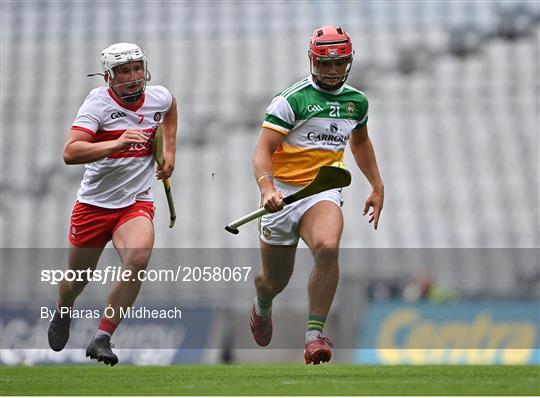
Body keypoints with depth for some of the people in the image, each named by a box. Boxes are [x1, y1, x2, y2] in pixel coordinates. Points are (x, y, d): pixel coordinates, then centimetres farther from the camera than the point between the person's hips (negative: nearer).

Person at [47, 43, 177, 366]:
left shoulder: (160, 97, -1)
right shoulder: (99, 102, -16)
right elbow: (70, 153, -30)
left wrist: (170, 151, 18)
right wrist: (117, 143, -41)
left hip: (137, 203, 2)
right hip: (94, 203, -2)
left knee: (138, 258, -28)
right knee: (77, 279, 12)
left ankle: (102, 339, -19)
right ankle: (63, 312, 50)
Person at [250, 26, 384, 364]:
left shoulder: (357, 101, 10)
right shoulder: (292, 100, -8)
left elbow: (360, 141, 31)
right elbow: (263, 150, -15)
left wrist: (378, 186, 29)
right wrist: (267, 189, -32)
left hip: (323, 192, 2)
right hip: (283, 194, -2)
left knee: (328, 247, -32)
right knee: (276, 281, 10)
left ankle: (315, 333, -27)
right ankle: (262, 305, 49)